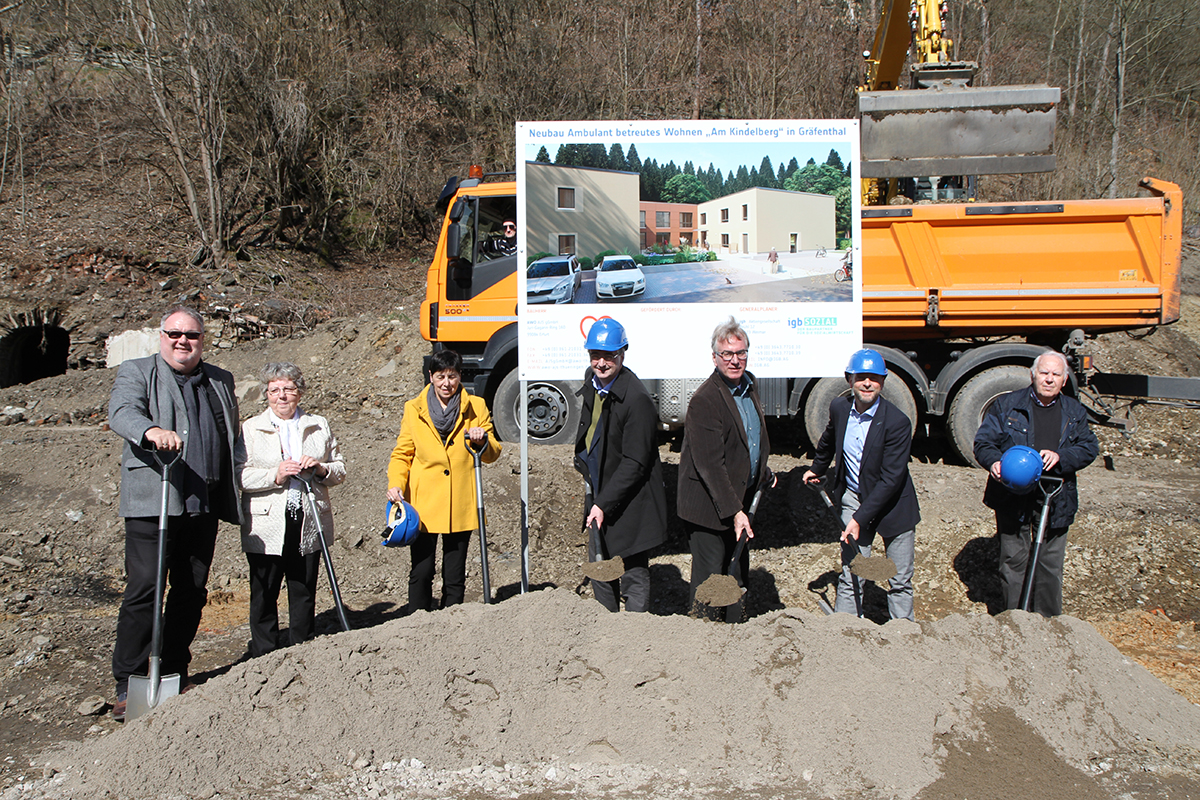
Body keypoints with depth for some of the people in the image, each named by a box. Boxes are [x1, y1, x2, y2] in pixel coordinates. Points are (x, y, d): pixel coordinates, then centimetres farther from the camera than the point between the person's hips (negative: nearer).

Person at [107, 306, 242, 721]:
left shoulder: (220, 381, 19)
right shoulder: (136, 372, 5)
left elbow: (233, 437, 27)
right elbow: (121, 412, -15)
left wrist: (234, 492, 19)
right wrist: (151, 430, -37)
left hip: (204, 505, 5)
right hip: (152, 500, -5)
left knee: (192, 592, 9)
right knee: (143, 588, -9)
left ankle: (174, 676, 21)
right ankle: (128, 685, -1)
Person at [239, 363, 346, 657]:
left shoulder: (319, 426, 13)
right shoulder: (250, 428, 6)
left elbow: (340, 468, 12)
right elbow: (238, 475, -4)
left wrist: (321, 469, -9)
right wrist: (275, 476, -18)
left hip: (309, 526, 2)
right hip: (266, 528, -2)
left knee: (304, 595, 8)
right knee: (264, 596, 2)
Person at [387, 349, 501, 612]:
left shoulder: (475, 407, 7)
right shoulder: (414, 409, 6)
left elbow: (492, 454, 10)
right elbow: (402, 453, 9)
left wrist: (483, 441, -12)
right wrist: (395, 484, -9)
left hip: (460, 506, 1)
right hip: (423, 504, -1)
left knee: (455, 576, 7)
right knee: (421, 572, -2)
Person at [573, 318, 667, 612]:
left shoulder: (637, 399, -22)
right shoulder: (591, 381, 4)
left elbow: (634, 463, -22)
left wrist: (604, 503, -23)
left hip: (629, 504, -8)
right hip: (599, 493, 9)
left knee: (633, 580, -2)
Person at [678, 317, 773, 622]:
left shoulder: (749, 386, 8)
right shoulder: (704, 400, -21)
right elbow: (710, 464, -25)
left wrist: (764, 475, 28)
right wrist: (734, 511, -28)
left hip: (741, 500, 9)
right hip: (709, 507, -9)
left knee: (738, 575, 19)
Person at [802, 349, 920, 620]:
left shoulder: (898, 422, -21)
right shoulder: (839, 408, -5)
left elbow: (890, 479, -23)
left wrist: (860, 518, -25)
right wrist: (817, 468, 35)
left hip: (891, 504, -3)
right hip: (852, 498, 3)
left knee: (900, 582, 7)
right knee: (850, 576, 3)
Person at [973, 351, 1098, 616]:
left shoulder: (1074, 412, 10)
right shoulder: (1006, 405, 2)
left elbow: (1089, 448, 4)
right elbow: (983, 442, -1)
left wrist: (1060, 456, -15)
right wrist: (994, 462, -23)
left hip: (1055, 500, 2)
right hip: (1013, 497, -2)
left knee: (1050, 562, 8)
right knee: (1014, 560, 5)